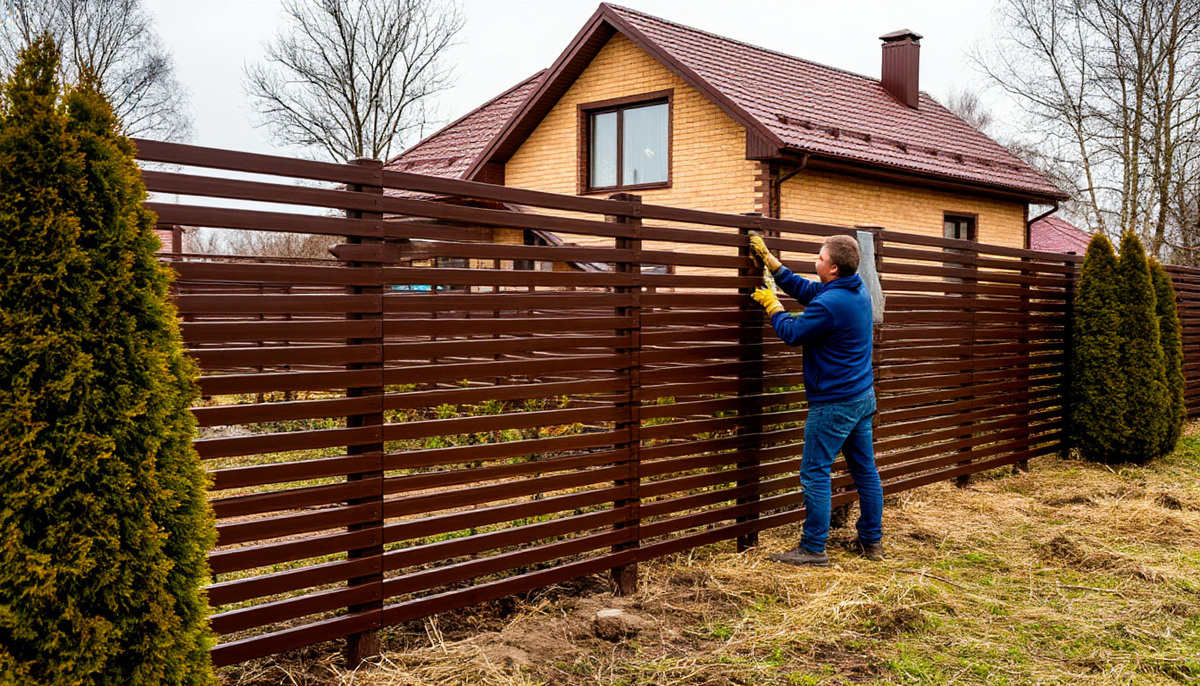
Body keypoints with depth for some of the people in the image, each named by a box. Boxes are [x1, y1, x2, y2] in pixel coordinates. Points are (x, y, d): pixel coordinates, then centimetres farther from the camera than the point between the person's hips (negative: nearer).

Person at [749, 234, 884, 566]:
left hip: (834, 402, -10)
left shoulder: (829, 304, -24)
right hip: (863, 396, 10)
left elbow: (792, 333, -11)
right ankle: (872, 541, 25)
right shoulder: (859, 291, 7)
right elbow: (805, 290, 17)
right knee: (865, 470, 15)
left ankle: (813, 548, 3)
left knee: (815, 474, -2)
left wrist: (772, 305, 5)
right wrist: (770, 262, 17)